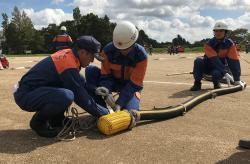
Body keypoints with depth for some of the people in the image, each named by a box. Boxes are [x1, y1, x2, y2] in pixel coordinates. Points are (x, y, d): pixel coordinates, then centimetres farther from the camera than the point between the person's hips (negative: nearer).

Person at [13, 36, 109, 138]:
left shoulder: (68, 53, 2)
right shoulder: (69, 65, -24)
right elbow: (81, 98, -18)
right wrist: (106, 113, -8)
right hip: (25, 96, -9)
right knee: (66, 96, -35)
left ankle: (56, 118, 11)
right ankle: (38, 122, -7)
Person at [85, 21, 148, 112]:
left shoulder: (141, 55, -24)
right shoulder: (108, 50, -20)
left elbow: (134, 84, -23)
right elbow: (106, 75, -15)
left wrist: (119, 103, -32)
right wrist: (106, 92, -36)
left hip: (131, 85, -2)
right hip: (113, 82, 3)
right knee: (90, 70, -24)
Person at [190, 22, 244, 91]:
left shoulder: (230, 44, -12)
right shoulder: (209, 44, -17)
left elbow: (234, 61, -17)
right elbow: (215, 60, -26)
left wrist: (237, 80, -22)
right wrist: (225, 73, -34)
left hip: (220, 67, 0)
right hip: (208, 66, 0)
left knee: (216, 73, -36)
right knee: (198, 60, -31)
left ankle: (216, 83, 2)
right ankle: (197, 83, -15)